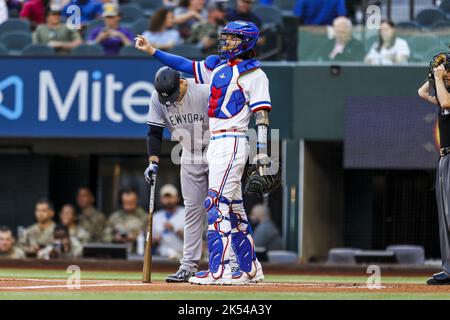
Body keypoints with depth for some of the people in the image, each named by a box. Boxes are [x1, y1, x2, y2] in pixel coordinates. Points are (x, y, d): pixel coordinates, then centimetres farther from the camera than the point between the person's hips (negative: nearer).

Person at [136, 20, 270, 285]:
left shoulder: (254, 74, -6)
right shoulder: (218, 66, 18)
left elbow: (262, 116, -11)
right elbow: (185, 65, 20)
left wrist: (263, 154, -18)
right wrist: (151, 51, 13)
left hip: (232, 142, -8)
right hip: (216, 142, 8)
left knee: (217, 203, -16)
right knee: (233, 208, 11)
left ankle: (219, 270, -20)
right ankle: (250, 269, 18)